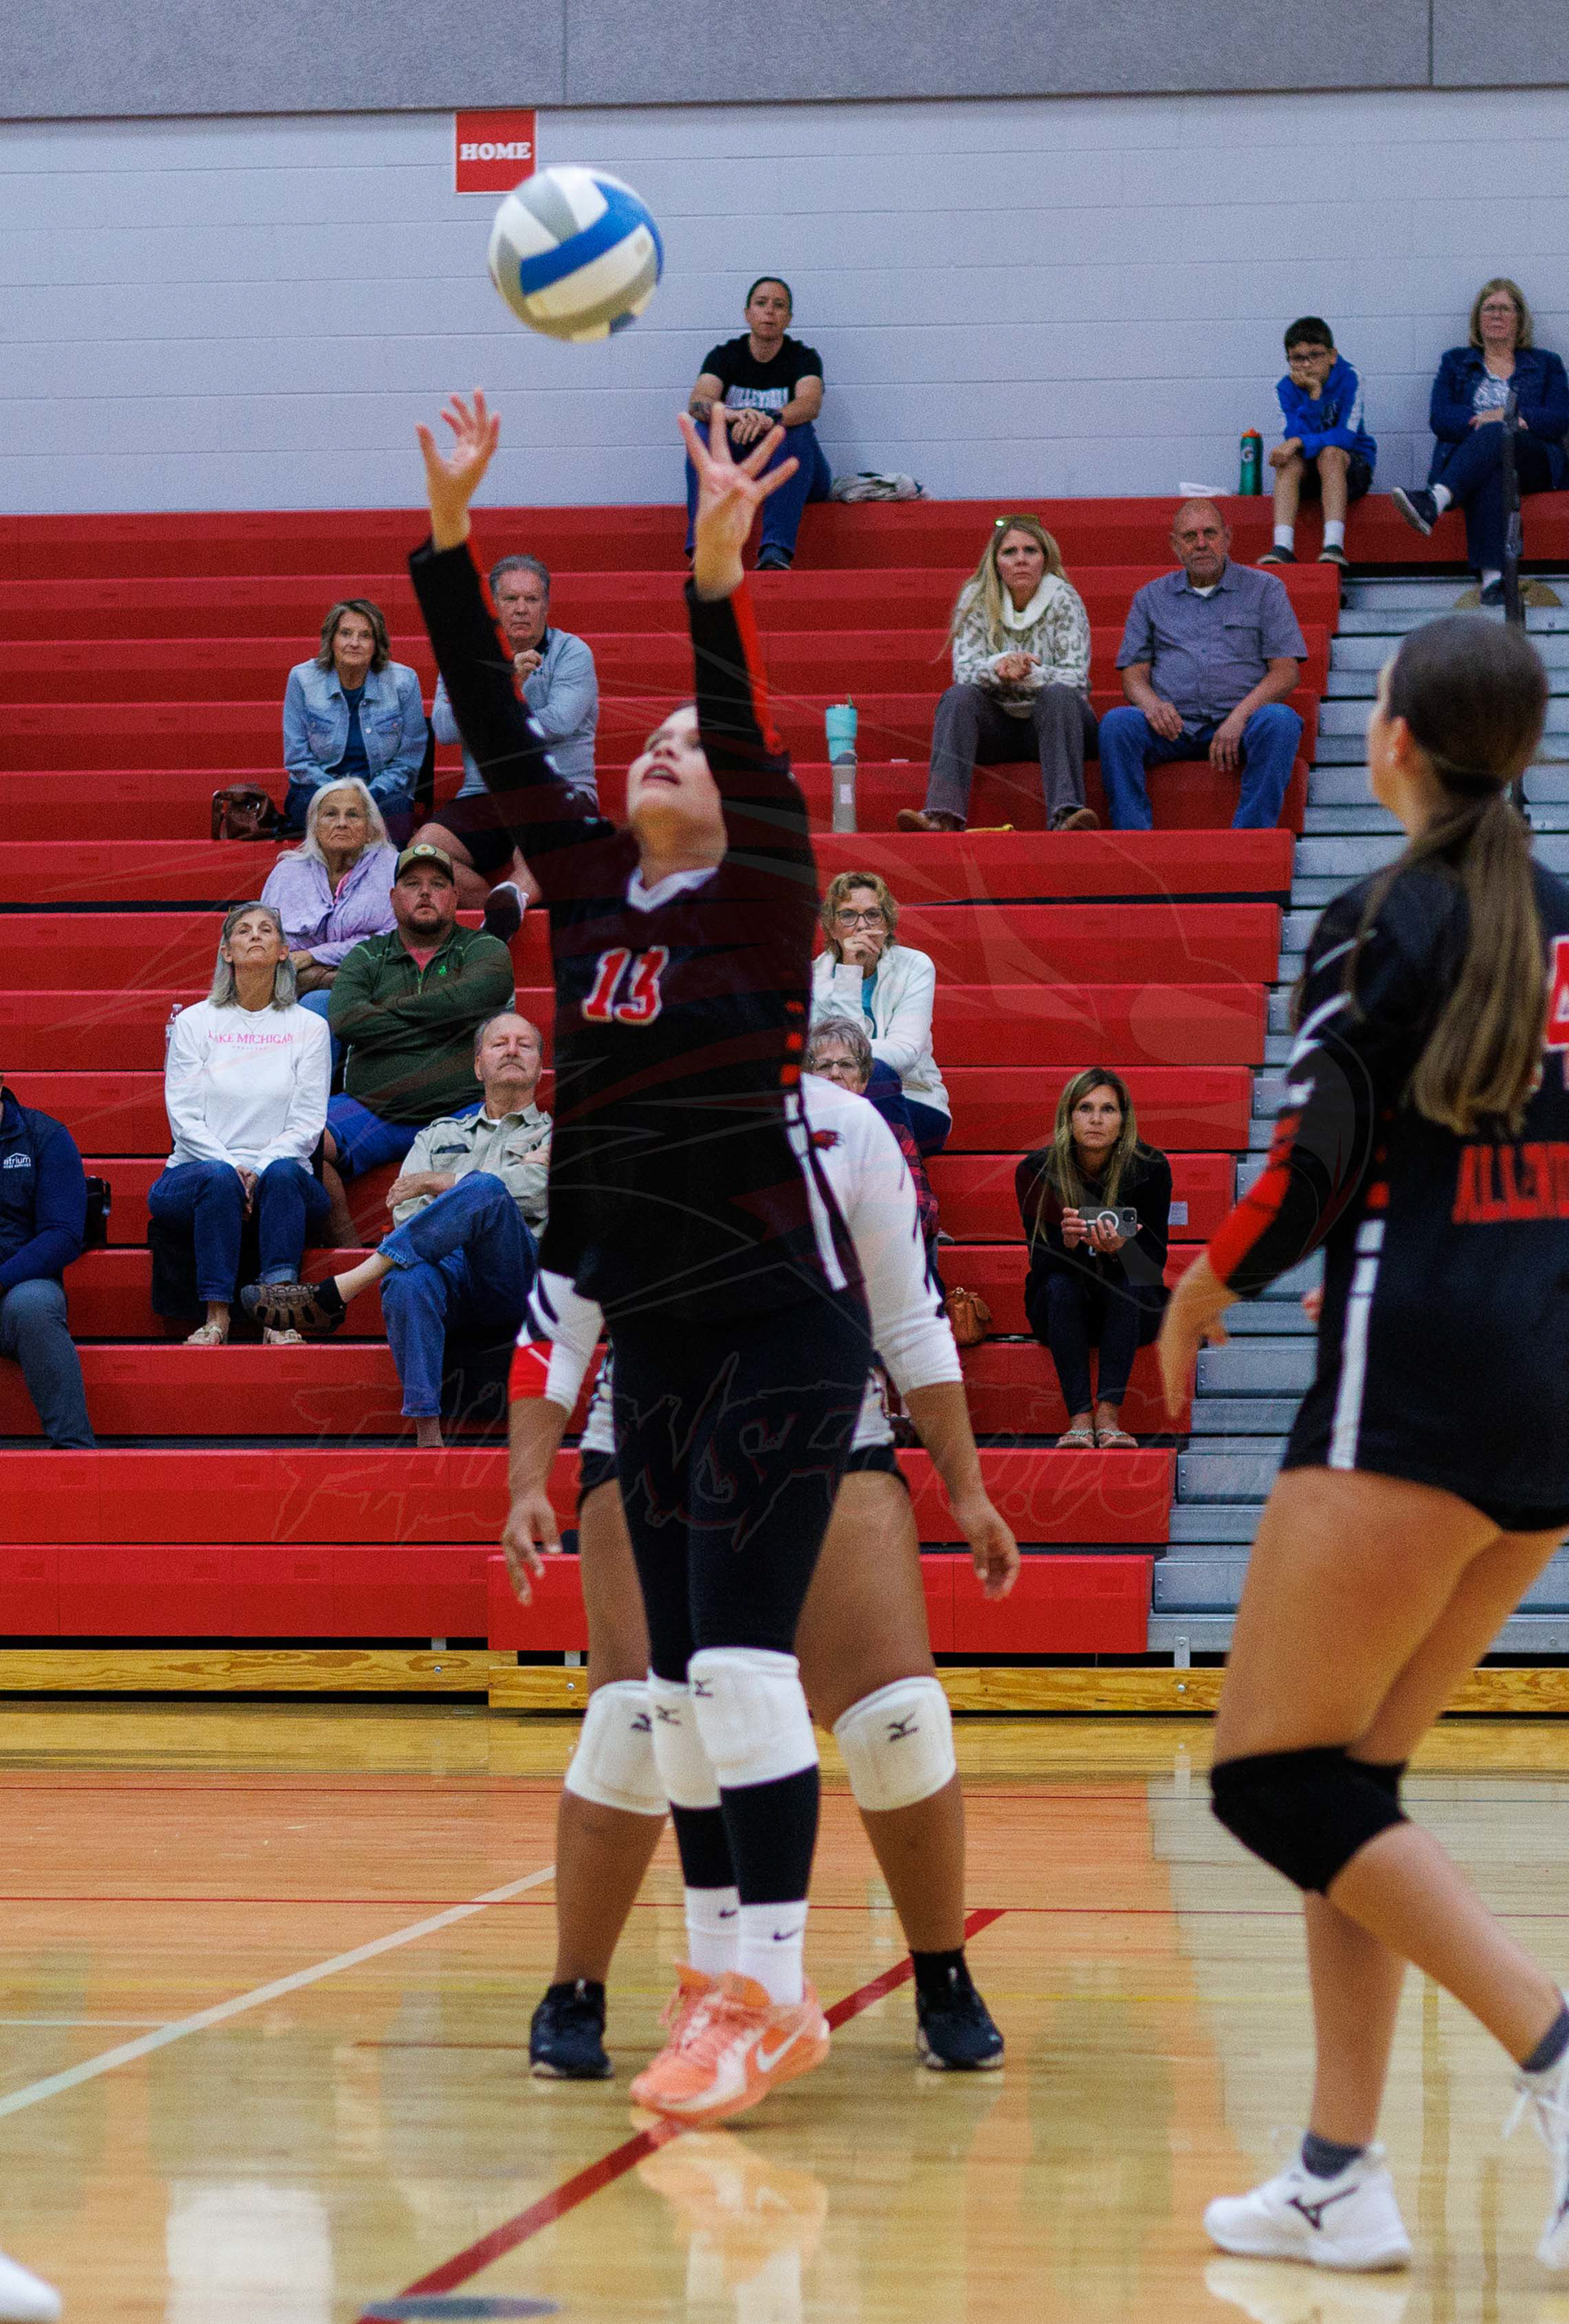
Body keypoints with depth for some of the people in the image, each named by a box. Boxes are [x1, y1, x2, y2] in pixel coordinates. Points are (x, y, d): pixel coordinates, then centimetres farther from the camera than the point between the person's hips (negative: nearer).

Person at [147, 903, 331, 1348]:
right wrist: (232, 1167, -16)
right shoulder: (194, 1022, 9)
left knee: (282, 1174, -35)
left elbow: (307, 1123, 2)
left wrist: (259, 1170, -15)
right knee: (218, 1178, -36)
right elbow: (184, 1116, 1)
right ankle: (217, 1316, -38)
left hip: (282, 1172, 0)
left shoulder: (309, 1028, 10)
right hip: (197, 1170, 0)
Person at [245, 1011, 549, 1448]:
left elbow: (538, 1191, 1)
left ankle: (333, 1295, -35)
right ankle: (427, 1436, -47)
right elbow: (406, 1215, 15)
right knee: (408, 1280, -39)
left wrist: (439, 1183, 0)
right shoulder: (440, 1136, 34)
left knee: (485, 1189, -35)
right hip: (446, 1268, 2)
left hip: (518, 1278, -2)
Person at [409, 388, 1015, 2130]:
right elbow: (495, 733, 4)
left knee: (738, 1655, -13)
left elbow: (756, 747, -22)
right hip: (654, 1335, 7)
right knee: (677, 1674, 6)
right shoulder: (589, 893, 9)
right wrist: (448, 529, -2)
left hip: (779, 1323, -7)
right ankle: (737, 1988, 12)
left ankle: (774, 1994, -10)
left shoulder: (760, 900, -5)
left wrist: (717, 574, -35)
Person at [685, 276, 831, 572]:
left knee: (797, 431, -32)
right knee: (705, 430, -26)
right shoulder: (724, 355, 2)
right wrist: (731, 414, -41)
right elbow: (698, 401, -18)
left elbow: (811, 403, -23)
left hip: (793, 471, -1)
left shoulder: (803, 357, -1)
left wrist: (770, 420, -45)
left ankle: (776, 552, -48)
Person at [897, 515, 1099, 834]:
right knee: (959, 696, -27)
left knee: (1057, 694, -32)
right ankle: (942, 816, -47)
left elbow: (1075, 679, -13)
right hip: (995, 723, 1)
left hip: (1053, 723, -1)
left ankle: (1066, 814, -51)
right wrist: (998, 666, -30)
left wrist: (1030, 674, -32)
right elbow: (964, 671, -9)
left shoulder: (1064, 600, -6)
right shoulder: (976, 600, -1)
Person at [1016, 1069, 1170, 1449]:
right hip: (1059, 1310, 0)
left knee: (1124, 1283, -32)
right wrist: (1066, 1241, -37)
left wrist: (1118, 1249, -35)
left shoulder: (1149, 1167, -12)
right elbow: (1039, 1260, -13)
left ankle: (1108, 1414, -38)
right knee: (1060, 1285, -31)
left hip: (1131, 1308, 0)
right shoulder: (1036, 1171, -11)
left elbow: (1154, 1261, -12)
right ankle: (1079, 1417, -39)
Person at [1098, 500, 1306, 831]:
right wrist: (1152, 703, -12)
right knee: (1117, 723, -29)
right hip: (1172, 724, 1)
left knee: (1280, 720, -34)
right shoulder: (1151, 598, 21)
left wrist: (1238, 718, -13)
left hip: (1239, 721, -1)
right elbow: (1133, 675, 14)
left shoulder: (1265, 589, 14)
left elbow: (1285, 672, 5)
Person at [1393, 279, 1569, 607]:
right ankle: (1492, 574, -64)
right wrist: (1479, 420, -12)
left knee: (1494, 436, -38)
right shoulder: (1456, 362, 25)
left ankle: (1434, 500, -65)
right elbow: (1439, 419, 9)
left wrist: (1503, 417, -10)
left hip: (1533, 464, 0)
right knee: (1489, 474, -40)